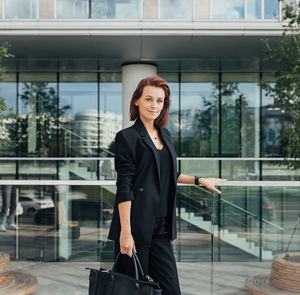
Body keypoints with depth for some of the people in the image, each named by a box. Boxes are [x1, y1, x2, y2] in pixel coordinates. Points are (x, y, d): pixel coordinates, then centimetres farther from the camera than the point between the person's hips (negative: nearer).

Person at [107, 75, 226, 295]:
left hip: (161, 228, 6)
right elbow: (124, 187, -13)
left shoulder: (165, 135, 14)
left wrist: (200, 180, 30)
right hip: (135, 228, -6)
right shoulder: (127, 137, -7)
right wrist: (125, 231, -17)